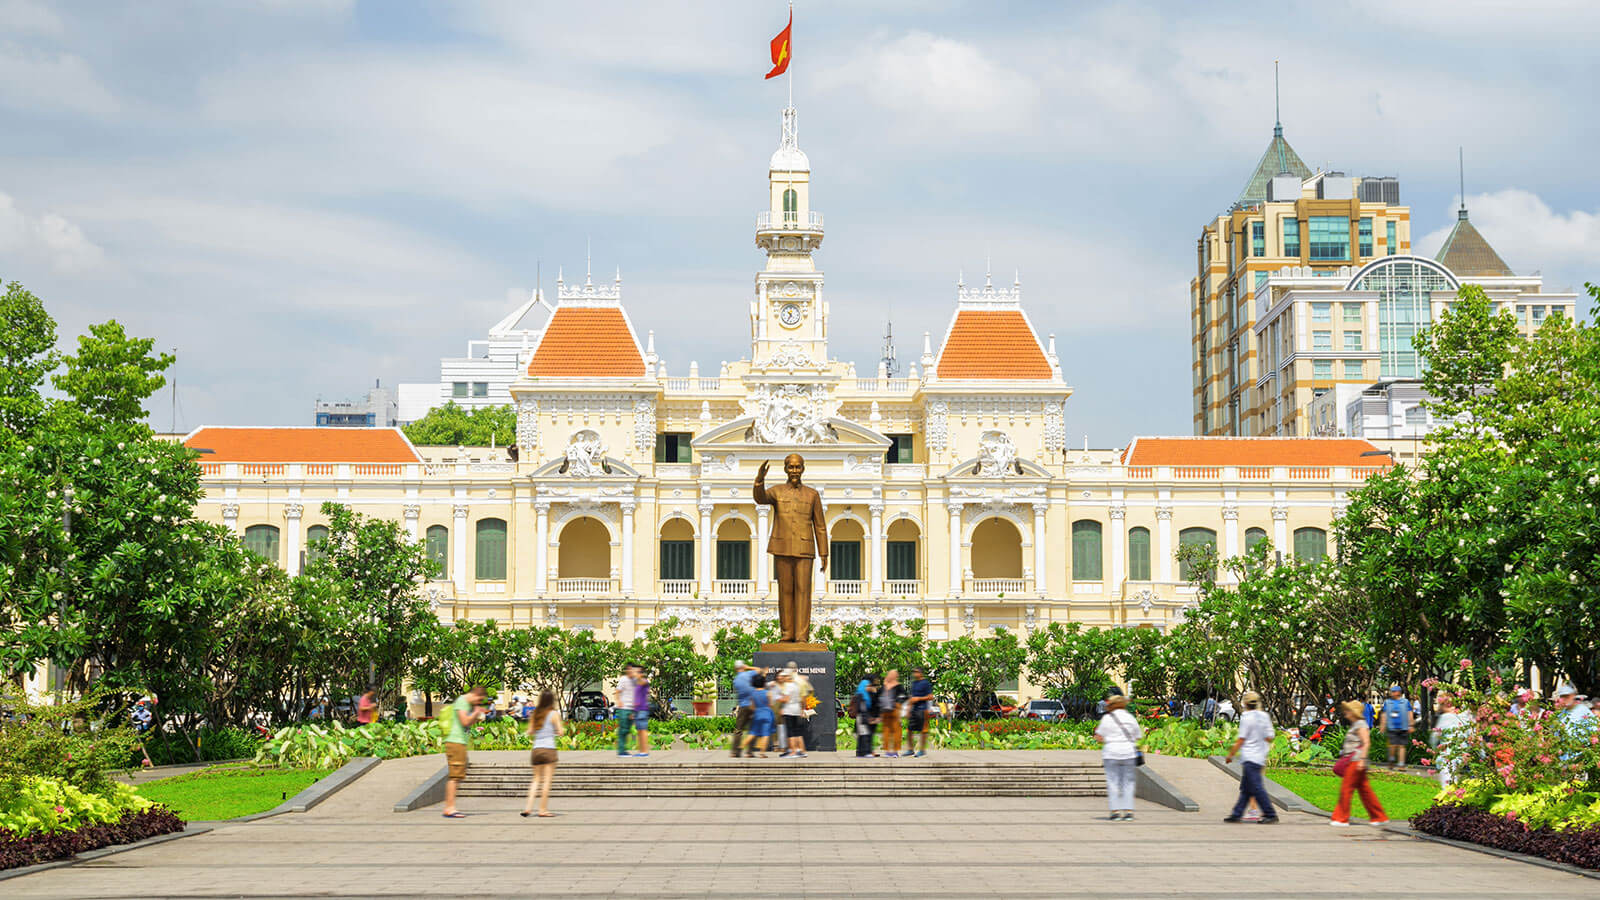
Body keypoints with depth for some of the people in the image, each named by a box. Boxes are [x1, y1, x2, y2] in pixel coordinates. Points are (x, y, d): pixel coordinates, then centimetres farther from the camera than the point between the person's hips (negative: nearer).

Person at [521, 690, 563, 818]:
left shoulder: (535, 714, 9)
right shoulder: (554, 714, -5)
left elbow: (530, 732, 11)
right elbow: (560, 732, -6)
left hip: (536, 749, 5)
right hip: (549, 749, -5)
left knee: (536, 779, 13)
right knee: (547, 780, 0)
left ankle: (528, 807, 3)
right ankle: (543, 810, -1)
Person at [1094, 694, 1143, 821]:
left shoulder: (1107, 718, -2)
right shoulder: (1130, 718, 6)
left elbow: (1100, 737, -2)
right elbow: (1138, 736, 10)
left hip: (1111, 753, -3)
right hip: (1129, 752, 3)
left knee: (1112, 783, 0)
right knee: (1128, 783, 6)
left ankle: (1115, 810, -6)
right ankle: (1128, 810, 0)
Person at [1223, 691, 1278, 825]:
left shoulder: (1247, 718, -12)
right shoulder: (1265, 716, 8)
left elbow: (1241, 740, -11)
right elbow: (1269, 738, 11)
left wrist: (1231, 754, -1)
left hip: (1250, 758, -8)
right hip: (1261, 757, 8)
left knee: (1256, 787, -8)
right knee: (1245, 788, 12)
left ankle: (1271, 815, -10)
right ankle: (1237, 814, 15)